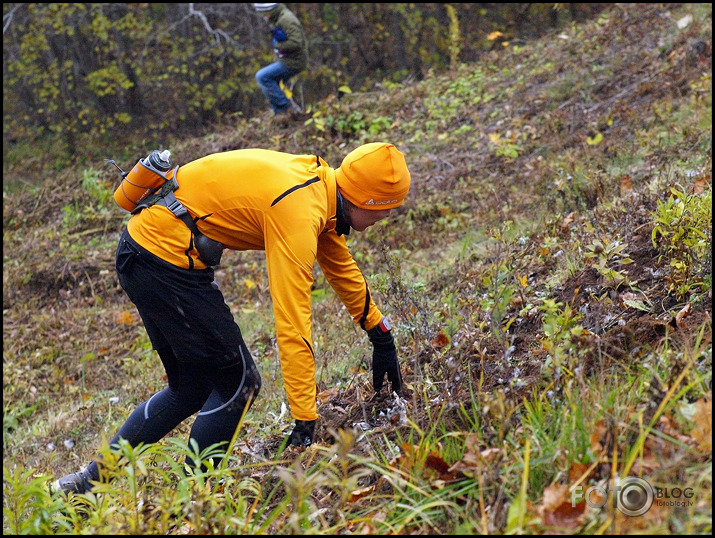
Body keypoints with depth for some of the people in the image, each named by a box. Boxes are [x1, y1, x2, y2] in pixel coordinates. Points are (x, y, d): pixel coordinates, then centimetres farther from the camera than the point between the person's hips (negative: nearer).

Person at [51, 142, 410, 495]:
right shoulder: (299, 212, -23)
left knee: (192, 389, 16)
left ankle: (93, 477, 21)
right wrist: (305, 422, -25)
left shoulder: (321, 184, 6)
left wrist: (381, 337, 32)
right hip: (164, 257, -10)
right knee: (239, 383, 0)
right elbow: (292, 327, -27)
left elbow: (341, 268, 23)